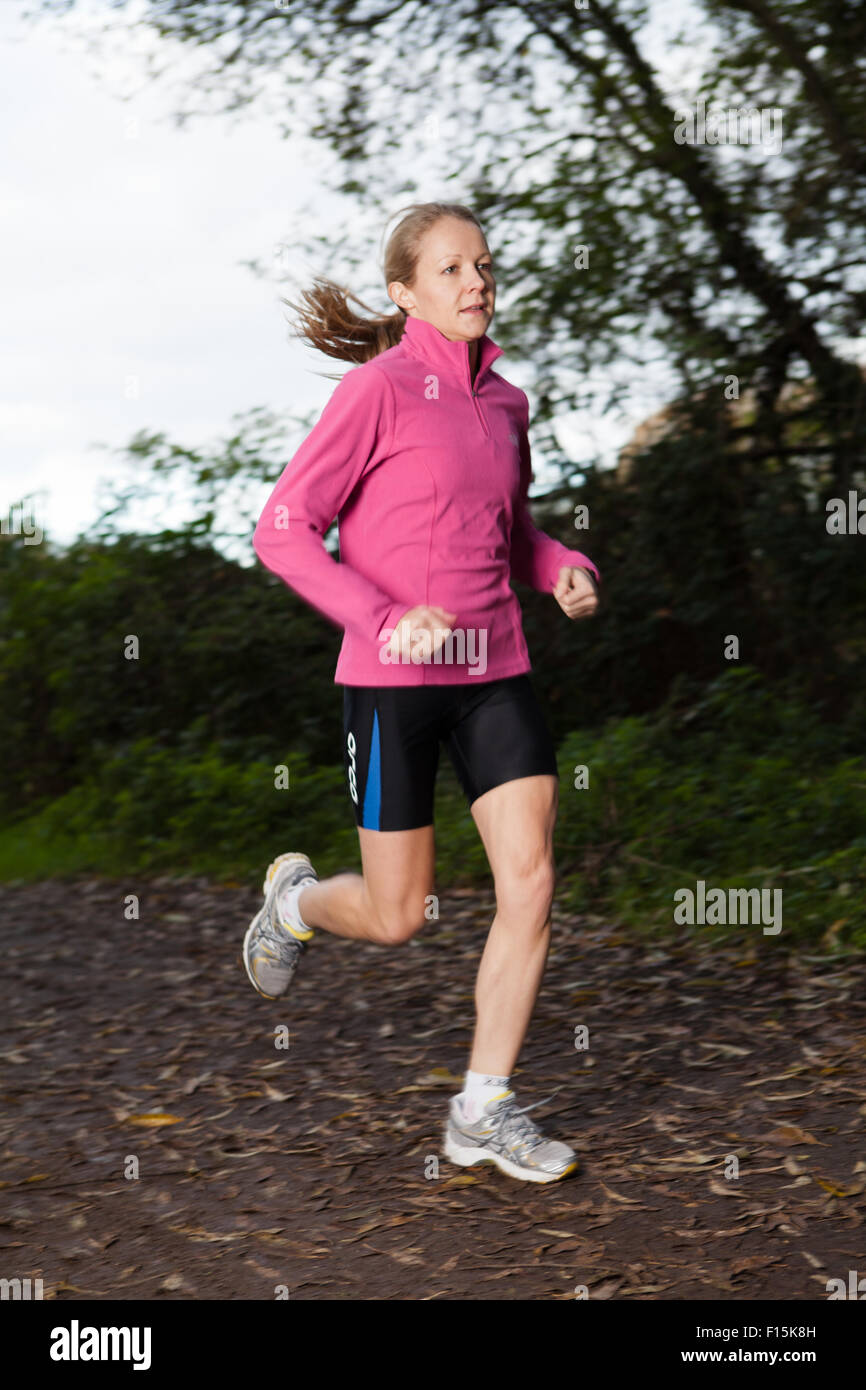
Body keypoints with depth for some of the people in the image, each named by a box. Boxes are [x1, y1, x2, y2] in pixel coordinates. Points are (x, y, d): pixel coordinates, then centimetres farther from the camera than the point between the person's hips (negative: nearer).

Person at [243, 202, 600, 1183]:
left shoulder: (503, 402, 10)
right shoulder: (377, 389, -9)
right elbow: (283, 531, -10)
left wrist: (566, 571, 3)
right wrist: (384, 620, -22)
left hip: (495, 673, 5)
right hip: (394, 678, -5)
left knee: (531, 883, -6)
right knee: (396, 917, 4)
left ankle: (483, 1113, 7)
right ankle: (293, 898, 40)